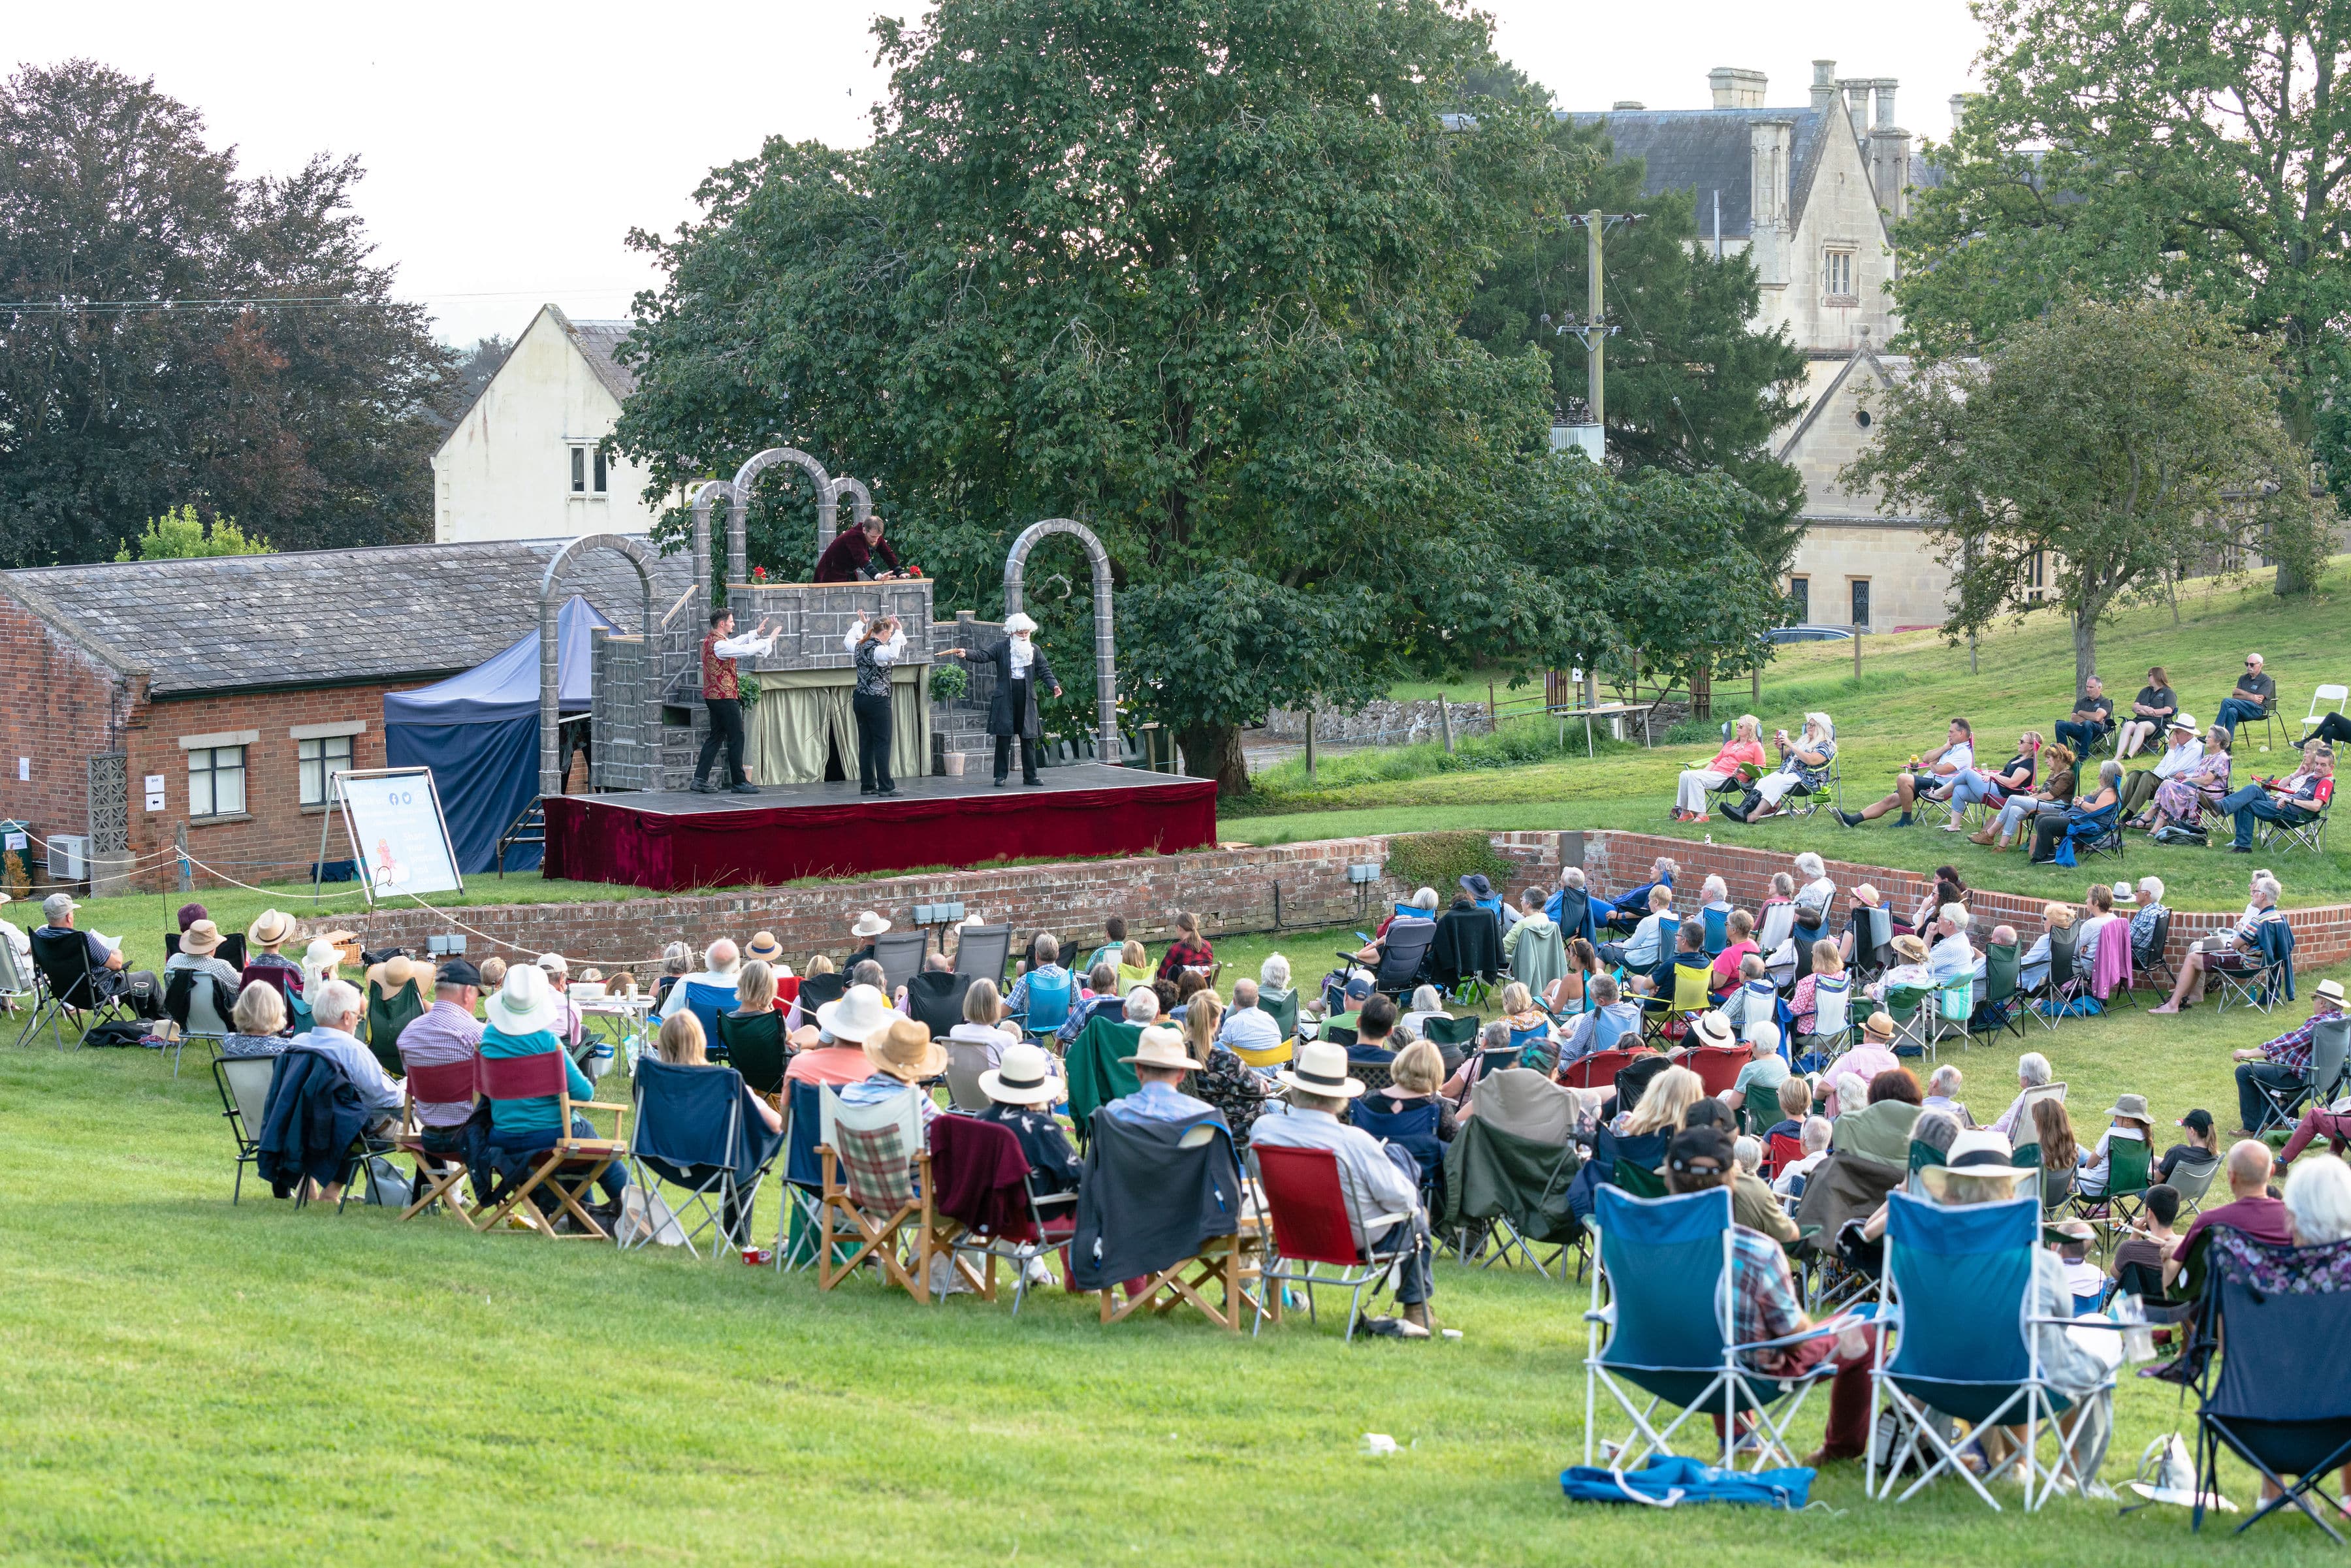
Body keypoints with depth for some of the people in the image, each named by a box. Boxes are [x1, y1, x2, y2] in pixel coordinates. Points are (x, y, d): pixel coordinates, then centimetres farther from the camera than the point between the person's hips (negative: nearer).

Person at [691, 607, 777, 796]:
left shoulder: (710, 640, 11)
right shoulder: (719, 644, -20)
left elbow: (736, 642, 25)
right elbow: (746, 651, -24)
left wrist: (756, 633, 19)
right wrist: (768, 640, -12)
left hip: (713, 696, 10)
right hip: (725, 697, -10)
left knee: (716, 737, 12)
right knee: (736, 738, -2)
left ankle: (700, 779, 7)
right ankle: (739, 782, 2)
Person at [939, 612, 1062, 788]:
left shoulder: (1035, 650, 9)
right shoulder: (1001, 648, 3)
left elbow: (1044, 670, 5)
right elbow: (983, 656, -8)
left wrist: (1054, 685, -12)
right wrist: (966, 654, -27)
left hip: (1027, 699, 2)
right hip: (1005, 700, -2)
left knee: (1029, 739, 6)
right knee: (1003, 739, -2)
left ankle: (1030, 775, 13)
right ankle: (1001, 775, 4)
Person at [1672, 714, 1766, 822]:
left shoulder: (1756, 746, 8)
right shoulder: (1730, 744, 32)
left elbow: (1759, 770, 0)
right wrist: (1704, 772, 12)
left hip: (1729, 778, -8)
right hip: (1715, 774, 8)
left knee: (1694, 776, -29)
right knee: (1685, 775, -15)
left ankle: (1701, 814, -32)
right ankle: (1684, 812, -18)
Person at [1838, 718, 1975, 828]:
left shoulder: (1964, 753, -5)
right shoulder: (1952, 747, 26)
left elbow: (1942, 770, -16)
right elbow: (1926, 759, 17)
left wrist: (1932, 766, 7)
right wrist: (1946, 747, 6)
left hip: (1939, 785, -10)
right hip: (1928, 782, 10)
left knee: (1903, 778, -32)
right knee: (1890, 800, -3)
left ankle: (1906, 820, -20)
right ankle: (1852, 820, -12)